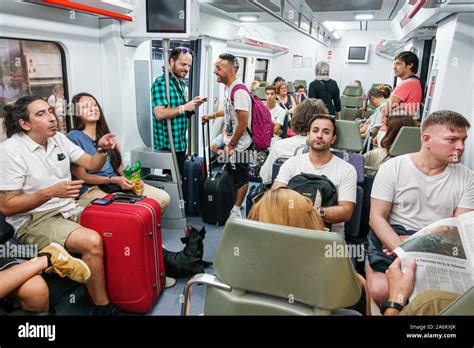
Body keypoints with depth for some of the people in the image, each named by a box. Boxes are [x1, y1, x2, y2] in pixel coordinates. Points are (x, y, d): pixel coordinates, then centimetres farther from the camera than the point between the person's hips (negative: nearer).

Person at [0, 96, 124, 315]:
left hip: (69, 210, 7)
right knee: (92, 242, -30)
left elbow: (93, 165, 7)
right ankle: (103, 307, -13)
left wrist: (102, 149, -15)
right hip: (34, 221, -7)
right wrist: (51, 192, -26)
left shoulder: (59, 138, 5)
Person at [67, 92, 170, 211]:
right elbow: (81, 176, -9)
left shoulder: (104, 134, 16)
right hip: (91, 188, -6)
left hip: (117, 183, 7)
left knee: (163, 198, -8)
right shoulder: (74, 137, -6)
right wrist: (113, 180, -19)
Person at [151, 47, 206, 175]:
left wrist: (193, 104, 4)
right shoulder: (161, 83, -15)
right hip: (167, 145, -9)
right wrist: (185, 107, -20)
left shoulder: (183, 83, 13)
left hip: (181, 142, 9)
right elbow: (159, 114, -25)